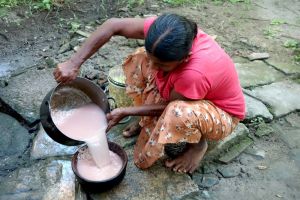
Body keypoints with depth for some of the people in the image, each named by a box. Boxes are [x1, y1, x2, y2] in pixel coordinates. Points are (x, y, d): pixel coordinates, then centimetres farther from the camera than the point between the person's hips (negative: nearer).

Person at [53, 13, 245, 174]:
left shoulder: (194, 73, -41)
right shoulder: (166, 31, -26)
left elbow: (167, 105, -22)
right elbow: (113, 25, -23)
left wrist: (125, 112, -16)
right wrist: (74, 63, -29)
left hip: (221, 113, -6)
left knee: (179, 113, -42)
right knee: (140, 59, -9)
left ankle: (198, 143, -5)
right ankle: (148, 122, 5)